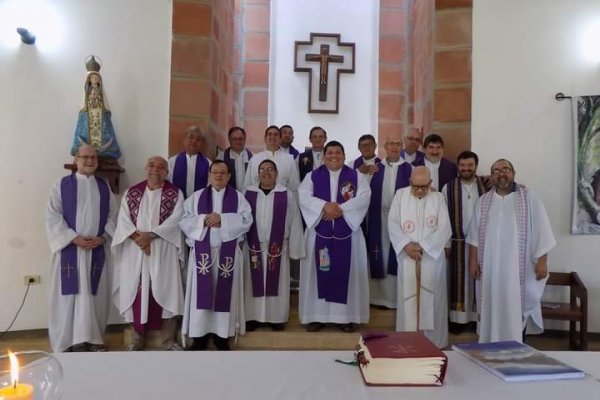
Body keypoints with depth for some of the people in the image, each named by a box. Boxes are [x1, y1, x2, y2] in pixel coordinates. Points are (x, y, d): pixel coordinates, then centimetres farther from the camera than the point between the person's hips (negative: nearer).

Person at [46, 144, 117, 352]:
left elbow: (113, 216, 7)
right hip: (69, 248, -2)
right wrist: (74, 238, -14)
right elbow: (53, 217, -4)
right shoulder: (62, 185, 3)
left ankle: (92, 338, 15)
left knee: (95, 293, 5)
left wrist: (103, 237, -9)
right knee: (70, 292, 1)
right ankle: (72, 340, 10)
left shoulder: (104, 187, 11)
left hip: (98, 249, 2)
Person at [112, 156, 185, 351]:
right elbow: (123, 219, 1)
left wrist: (150, 235, -18)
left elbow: (175, 220, -10)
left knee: (166, 292, 0)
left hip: (164, 251, -2)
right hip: (135, 251, 2)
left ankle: (169, 339, 12)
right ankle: (137, 338, 19)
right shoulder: (131, 192, 9)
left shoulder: (175, 194, 2)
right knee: (136, 292, 6)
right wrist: (138, 238, -15)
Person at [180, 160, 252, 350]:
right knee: (202, 291, 2)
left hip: (228, 253, 0)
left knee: (224, 292, 3)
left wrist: (222, 219, -15)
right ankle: (200, 334, 12)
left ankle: (222, 334, 14)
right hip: (202, 252, 1)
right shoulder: (196, 196, 10)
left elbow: (246, 220, -6)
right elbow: (184, 220, 2)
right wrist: (203, 220, -14)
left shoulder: (238, 197, 6)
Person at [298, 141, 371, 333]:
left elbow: (364, 197, -10)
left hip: (347, 232, 0)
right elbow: (303, 196, -8)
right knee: (320, 273, 4)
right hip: (319, 232, 0)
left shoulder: (356, 176, 5)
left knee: (345, 273, 4)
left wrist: (341, 208, -21)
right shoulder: (312, 176, 6)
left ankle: (346, 316, 15)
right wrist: (325, 205, -22)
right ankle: (317, 315, 15)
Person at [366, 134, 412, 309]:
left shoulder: (409, 169, 1)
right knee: (380, 257, 7)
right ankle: (381, 296, 18)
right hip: (379, 218, 2)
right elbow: (369, 192, 9)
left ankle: (397, 297, 15)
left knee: (398, 256, 4)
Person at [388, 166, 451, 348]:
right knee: (408, 299, 4)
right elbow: (393, 224, -2)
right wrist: (407, 245, -16)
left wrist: (422, 246, -14)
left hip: (432, 257, 0)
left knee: (431, 300, 5)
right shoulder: (400, 195, 2)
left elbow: (445, 230, -6)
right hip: (407, 258, 0)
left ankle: (433, 342, 17)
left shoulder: (438, 198, 1)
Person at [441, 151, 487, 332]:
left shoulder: (487, 186, 1)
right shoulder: (448, 187, -2)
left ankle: (478, 317, 21)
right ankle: (457, 318, 14)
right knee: (458, 280, 5)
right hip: (457, 242, -1)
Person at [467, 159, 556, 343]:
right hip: (490, 267, 2)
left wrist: (542, 261, -8)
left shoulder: (529, 198, -1)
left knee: (516, 309, 2)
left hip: (517, 268, -2)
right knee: (491, 309, 8)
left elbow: (541, 231, -3)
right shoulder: (483, 201, 7)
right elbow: (475, 235, 7)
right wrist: (473, 261, 2)